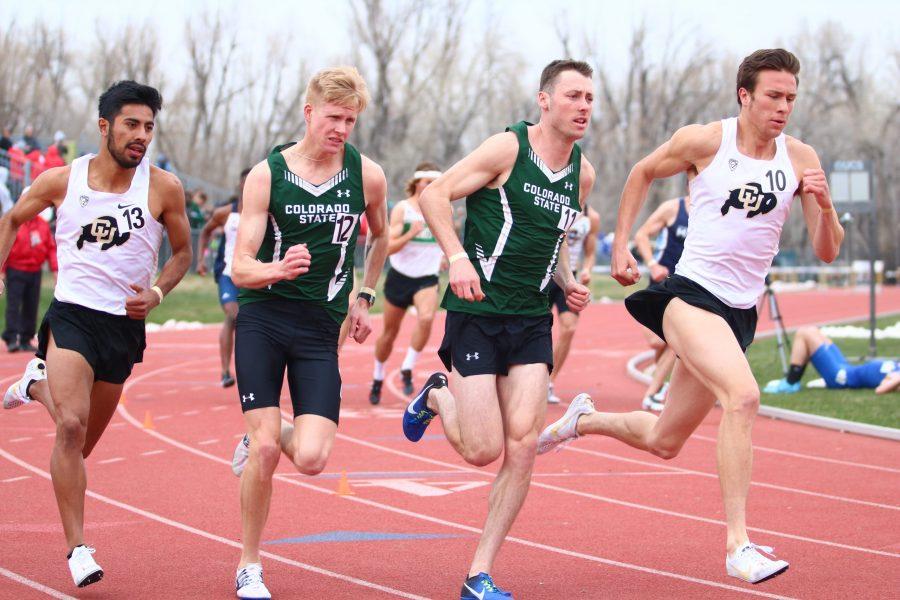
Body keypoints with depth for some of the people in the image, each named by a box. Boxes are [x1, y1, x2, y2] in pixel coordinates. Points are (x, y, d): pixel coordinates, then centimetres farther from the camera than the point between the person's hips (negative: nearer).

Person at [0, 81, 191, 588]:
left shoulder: (163, 189, -5)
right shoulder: (62, 180, -3)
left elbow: (183, 251, 9)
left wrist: (156, 293, -7)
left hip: (125, 325, 2)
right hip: (72, 316, -2)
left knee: (84, 441, 13)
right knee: (72, 427, -20)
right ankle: (78, 548, -11)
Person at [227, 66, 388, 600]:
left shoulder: (368, 176, 1)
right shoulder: (267, 175, -3)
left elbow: (382, 236, 24)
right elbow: (240, 269, -6)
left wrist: (364, 298, 22)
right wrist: (277, 270, -27)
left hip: (320, 327, 2)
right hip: (263, 319, -1)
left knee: (311, 458, -13)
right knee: (266, 448, -12)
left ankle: (261, 437, 24)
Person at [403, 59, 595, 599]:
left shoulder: (583, 174, 10)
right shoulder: (509, 148, -9)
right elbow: (434, 195, -9)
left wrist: (568, 284, 7)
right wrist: (458, 257, -22)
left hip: (532, 321, 5)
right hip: (477, 311, -5)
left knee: (523, 445, -7)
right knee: (483, 450, -9)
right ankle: (438, 397, 26)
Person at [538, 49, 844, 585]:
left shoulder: (800, 159, 1)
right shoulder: (704, 141, -7)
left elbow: (827, 252, 2)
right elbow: (643, 173, 12)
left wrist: (825, 204, -17)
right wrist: (621, 245, 8)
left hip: (740, 313, 5)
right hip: (690, 294, -5)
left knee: (664, 442, 15)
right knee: (743, 395, -31)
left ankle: (583, 420, 45)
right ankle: (738, 545, -29)